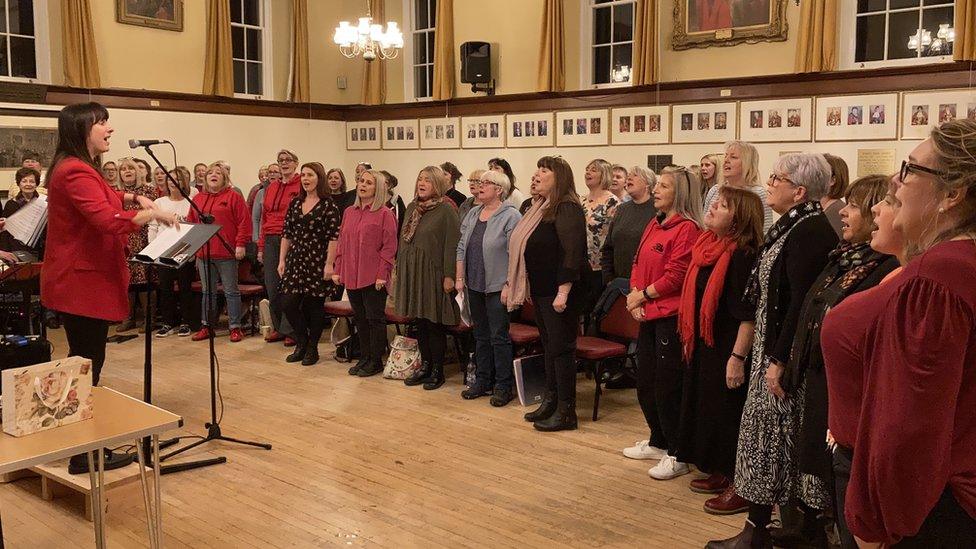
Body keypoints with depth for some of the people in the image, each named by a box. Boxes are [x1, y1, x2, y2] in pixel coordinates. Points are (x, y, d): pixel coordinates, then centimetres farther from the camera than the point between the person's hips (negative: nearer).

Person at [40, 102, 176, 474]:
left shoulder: (78, 169, 15)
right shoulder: (76, 172, -20)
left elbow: (103, 199, 34)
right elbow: (109, 220, -33)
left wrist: (133, 198, 16)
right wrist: (152, 213, -19)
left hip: (80, 281, 11)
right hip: (82, 283, -11)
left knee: (83, 363, 17)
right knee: (87, 365, -5)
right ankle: (85, 455, 3)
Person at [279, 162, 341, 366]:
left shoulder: (328, 204, -6)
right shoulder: (295, 203, 10)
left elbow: (334, 237, -11)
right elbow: (286, 233, 12)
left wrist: (329, 264, -15)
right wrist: (282, 260, 8)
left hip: (317, 263, -5)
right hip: (296, 260, 5)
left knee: (314, 306, 3)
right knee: (288, 303, -1)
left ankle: (312, 349, 18)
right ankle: (301, 343, 19)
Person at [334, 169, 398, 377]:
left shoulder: (384, 214, -7)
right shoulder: (349, 212, 12)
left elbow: (389, 247, -10)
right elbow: (342, 243, 14)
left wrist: (382, 274, -16)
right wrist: (338, 270, 8)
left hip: (373, 278, -6)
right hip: (352, 276, 6)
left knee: (375, 318, 2)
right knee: (359, 318, 14)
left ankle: (376, 361, 13)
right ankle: (364, 358, 26)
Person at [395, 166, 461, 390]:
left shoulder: (446, 210, -9)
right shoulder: (412, 208, 11)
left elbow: (452, 245, -14)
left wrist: (449, 275, -18)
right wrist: (399, 268, 14)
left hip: (433, 273, -6)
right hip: (411, 272, 6)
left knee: (435, 323, 1)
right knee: (420, 321, 13)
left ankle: (437, 370, 12)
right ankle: (425, 365, 25)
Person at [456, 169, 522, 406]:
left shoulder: (510, 216, -10)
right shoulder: (473, 214, 12)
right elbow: (461, 248, 15)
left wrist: (509, 285, -18)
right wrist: (459, 278, 10)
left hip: (497, 287, -7)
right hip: (474, 286, 7)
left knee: (499, 337, -1)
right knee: (481, 335, 15)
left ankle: (504, 386, 9)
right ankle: (482, 381, 25)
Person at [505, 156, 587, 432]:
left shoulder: (567, 208, -14)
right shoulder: (538, 208, 15)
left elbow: (572, 253, -22)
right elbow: (523, 250, 20)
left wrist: (563, 292, -26)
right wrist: (510, 283, 19)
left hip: (560, 292, -9)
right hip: (540, 290, 9)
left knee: (561, 348, -3)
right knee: (549, 346, 15)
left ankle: (566, 411, 5)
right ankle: (550, 401, 25)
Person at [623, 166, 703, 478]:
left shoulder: (687, 228, -14)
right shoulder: (654, 225, 13)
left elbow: (675, 276, -18)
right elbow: (638, 263, 15)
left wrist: (643, 295, -10)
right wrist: (634, 295, -1)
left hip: (671, 316, -9)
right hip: (648, 315, 9)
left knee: (667, 388, -3)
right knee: (645, 385, 18)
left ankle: (678, 456, 10)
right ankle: (658, 443, 34)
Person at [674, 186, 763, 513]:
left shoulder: (743, 255, -19)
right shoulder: (706, 247, 8)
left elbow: (748, 313, -22)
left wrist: (738, 357, -24)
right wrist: (689, 340, 18)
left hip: (728, 348, -9)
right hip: (704, 346, 9)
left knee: (729, 413, 0)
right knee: (707, 407, 17)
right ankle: (720, 473, 31)